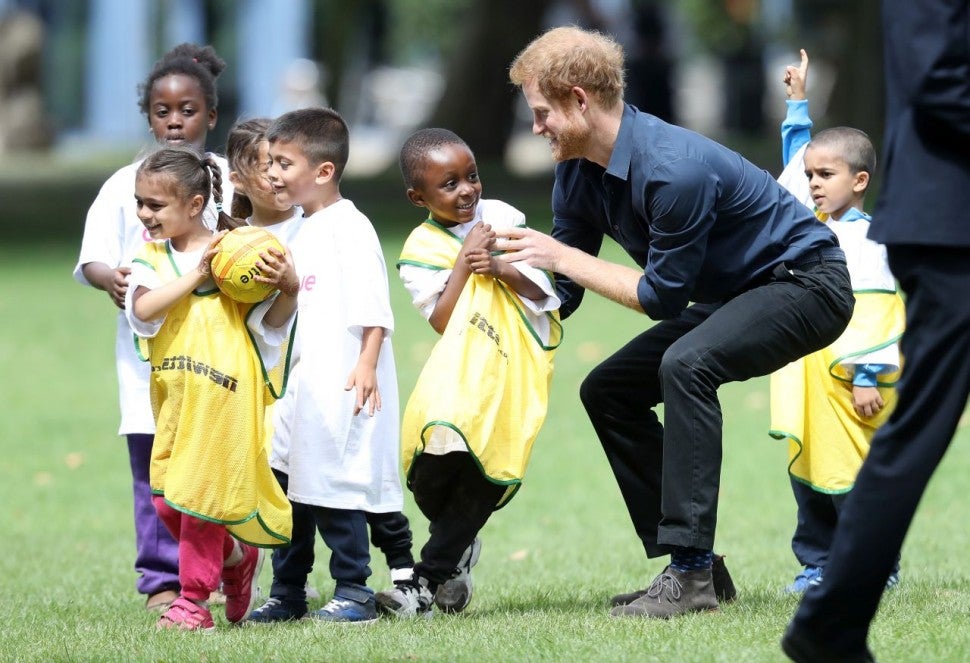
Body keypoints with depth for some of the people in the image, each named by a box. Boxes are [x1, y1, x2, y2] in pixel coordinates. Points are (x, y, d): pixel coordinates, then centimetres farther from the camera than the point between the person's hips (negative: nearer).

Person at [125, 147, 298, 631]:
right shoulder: (150, 259, 4)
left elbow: (272, 320, -3)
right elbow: (142, 310, -15)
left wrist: (288, 289, -23)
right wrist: (196, 275, -21)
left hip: (222, 395, -5)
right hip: (174, 396, 5)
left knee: (201, 494, -3)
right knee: (165, 499, 6)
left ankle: (194, 600, 6)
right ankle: (234, 558, 30)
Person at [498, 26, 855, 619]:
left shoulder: (674, 168, -31)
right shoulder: (579, 173, -2)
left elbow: (663, 296, -22)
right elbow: (562, 294, 6)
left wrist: (560, 256, -19)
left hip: (807, 282, -10)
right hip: (733, 297, 10)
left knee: (686, 364, -33)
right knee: (608, 391, 6)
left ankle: (692, 573, -32)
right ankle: (696, 568, 5)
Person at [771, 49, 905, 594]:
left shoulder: (862, 239, -12)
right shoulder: (815, 223, 14)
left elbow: (871, 316, -17)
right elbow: (797, 160, 29)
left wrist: (867, 376, -20)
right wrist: (799, 105, 32)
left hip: (848, 384, -9)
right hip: (810, 386, 9)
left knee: (851, 475, -7)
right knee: (808, 476, 9)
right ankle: (819, 564, 16)